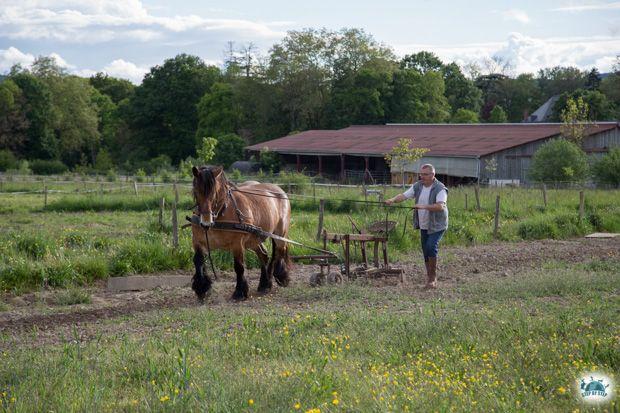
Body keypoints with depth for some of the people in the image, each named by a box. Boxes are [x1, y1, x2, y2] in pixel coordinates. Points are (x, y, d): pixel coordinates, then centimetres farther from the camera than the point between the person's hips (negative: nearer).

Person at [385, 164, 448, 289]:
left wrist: (424, 206, -41)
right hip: (424, 226, 6)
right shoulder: (417, 186, 5)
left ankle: (433, 277, -9)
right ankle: (430, 279, 21)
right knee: (425, 250, 9)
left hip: (437, 225, -6)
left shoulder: (440, 189, -15)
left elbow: (440, 206, -29)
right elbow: (404, 195, -3)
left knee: (431, 247, -21)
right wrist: (393, 200, -23)